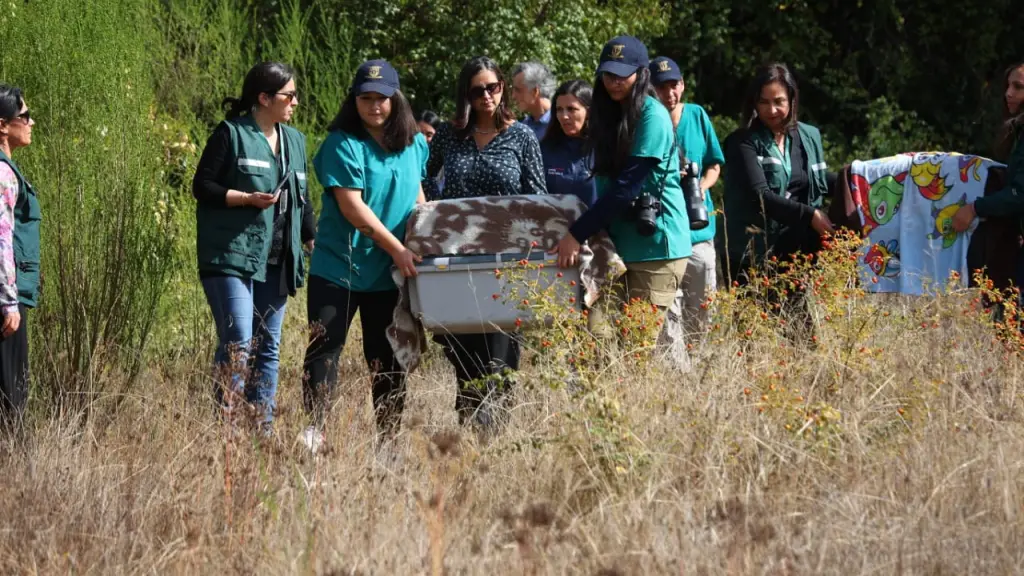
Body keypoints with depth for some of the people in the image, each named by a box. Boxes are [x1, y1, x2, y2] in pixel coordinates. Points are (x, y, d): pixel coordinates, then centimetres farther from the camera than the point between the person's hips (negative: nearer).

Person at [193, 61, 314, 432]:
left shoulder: (294, 141, 17)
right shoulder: (231, 134, -4)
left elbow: (301, 198, 25)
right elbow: (202, 187, -6)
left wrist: (312, 238, 20)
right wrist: (248, 199, -16)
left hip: (276, 261, 7)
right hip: (231, 257, -7)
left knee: (269, 346, 8)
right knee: (237, 343, -15)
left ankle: (264, 428, 13)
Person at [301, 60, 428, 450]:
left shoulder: (414, 145, 8)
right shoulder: (343, 145, -10)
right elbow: (352, 206, -16)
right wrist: (397, 249, -18)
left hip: (389, 272, 4)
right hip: (337, 267, -4)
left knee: (388, 357, 7)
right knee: (324, 347, -7)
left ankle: (389, 439, 12)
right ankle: (315, 429, -6)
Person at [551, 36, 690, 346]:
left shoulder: (652, 116, -11)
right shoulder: (608, 115, 14)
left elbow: (627, 186, -16)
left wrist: (577, 234, -15)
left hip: (656, 243, -7)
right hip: (617, 240, 7)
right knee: (598, 334, -5)